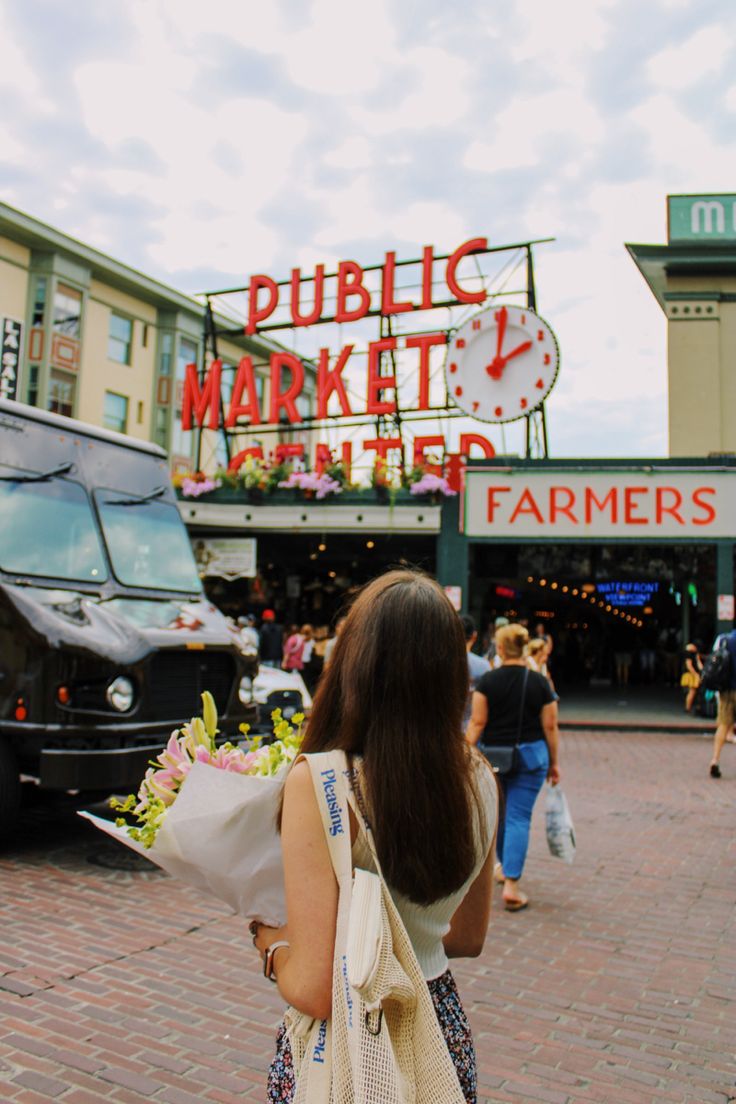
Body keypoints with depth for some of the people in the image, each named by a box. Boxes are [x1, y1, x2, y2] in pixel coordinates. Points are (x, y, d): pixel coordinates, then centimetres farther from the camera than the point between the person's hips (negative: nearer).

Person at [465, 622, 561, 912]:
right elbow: (550, 727, -1)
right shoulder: (540, 683, -3)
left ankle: (504, 867, 39)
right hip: (530, 756, -1)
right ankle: (512, 885, -4)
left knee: (498, 813, 20)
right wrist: (554, 762, 8)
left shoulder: (487, 681, -6)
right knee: (519, 818, 1)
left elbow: (477, 722, -8)